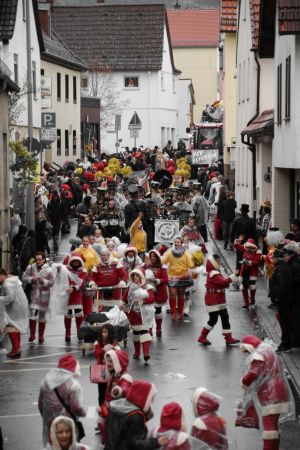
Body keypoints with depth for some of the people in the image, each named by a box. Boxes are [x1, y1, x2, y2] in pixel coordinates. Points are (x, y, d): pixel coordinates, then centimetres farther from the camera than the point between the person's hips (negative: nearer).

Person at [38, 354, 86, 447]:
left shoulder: (47, 380, 5)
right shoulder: (72, 384, -16)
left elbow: (41, 404, 11)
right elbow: (77, 409, -20)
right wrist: (83, 412, 1)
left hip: (49, 426, 6)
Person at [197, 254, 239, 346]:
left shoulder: (216, 273, 16)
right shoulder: (213, 274, -18)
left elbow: (223, 283, 13)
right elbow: (222, 281, -30)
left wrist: (227, 280, -7)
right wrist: (231, 278, -16)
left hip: (220, 301, 11)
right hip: (213, 301, -11)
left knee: (225, 318, 8)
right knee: (213, 319, -5)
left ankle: (228, 338, 10)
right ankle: (202, 337, 8)